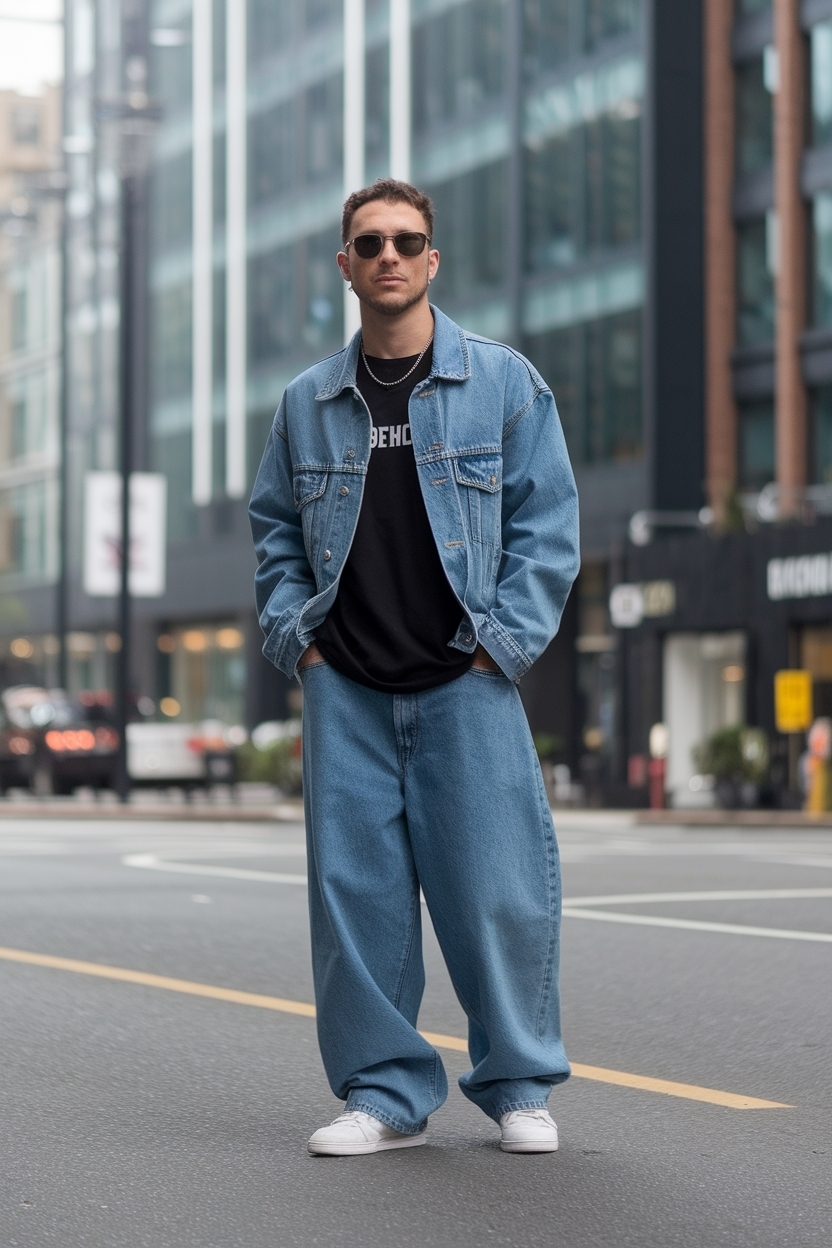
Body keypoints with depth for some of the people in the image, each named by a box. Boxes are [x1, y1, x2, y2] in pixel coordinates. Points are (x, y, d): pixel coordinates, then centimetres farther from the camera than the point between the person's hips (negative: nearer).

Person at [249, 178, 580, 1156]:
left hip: (465, 683, -2)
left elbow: (547, 522, 2)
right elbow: (274, 527, 19)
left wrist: (504, 642, -6)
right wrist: (294, 633, 5)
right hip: (346, 689, 2)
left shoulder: (503, 382, 3)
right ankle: (384, 1092, 11)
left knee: (495, 891, -3)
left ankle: (518, 1086, 13)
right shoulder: (307, 403, 10)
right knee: (355, 891, 1)